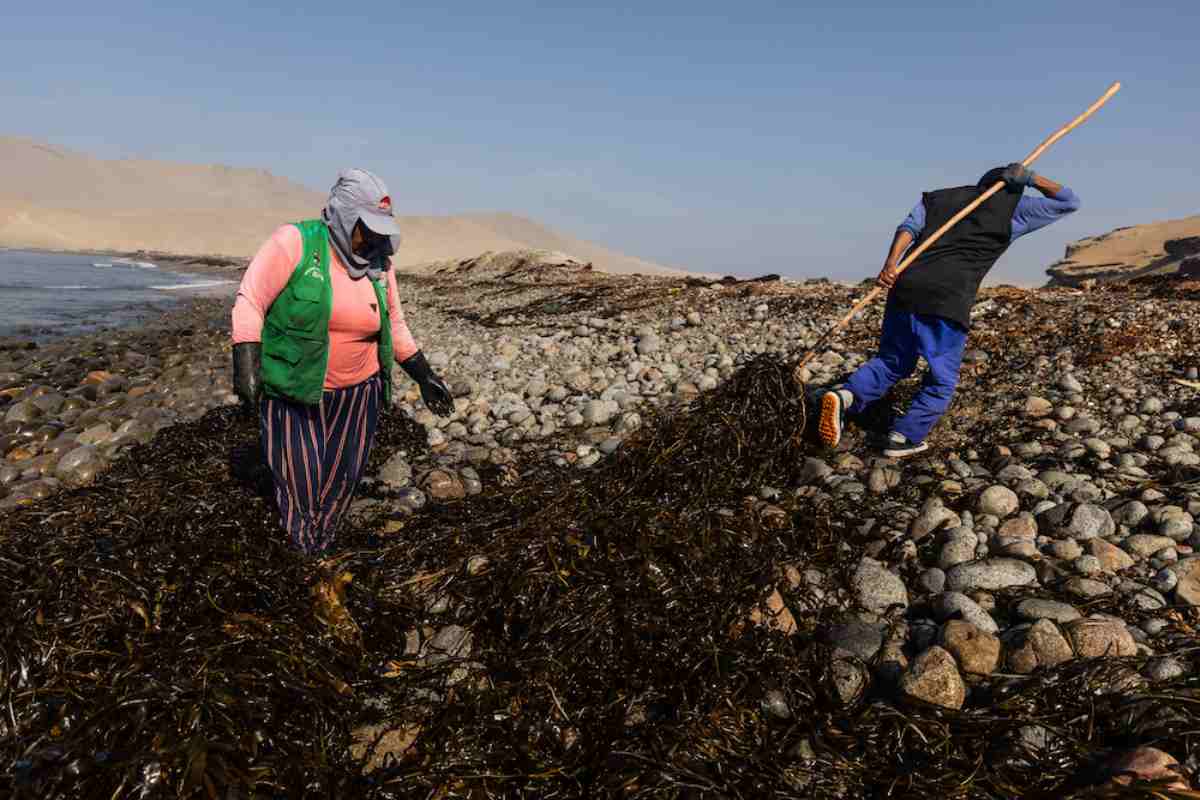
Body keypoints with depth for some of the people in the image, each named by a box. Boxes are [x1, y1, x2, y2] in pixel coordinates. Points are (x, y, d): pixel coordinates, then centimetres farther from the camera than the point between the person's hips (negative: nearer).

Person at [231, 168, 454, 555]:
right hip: (293, 389, -4)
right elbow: (250, 302, -14)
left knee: (342, 479, 13)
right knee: (299, 479, 6)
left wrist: (425, 377, 7)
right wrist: (246, 363, -26)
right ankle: (298, 552, 31)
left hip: (357, 392, 4)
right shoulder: (294, 243, -14)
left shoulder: (379, 263, 0)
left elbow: (395, 327, 9)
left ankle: (321, 548, 37)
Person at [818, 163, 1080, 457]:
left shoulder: (936, 197, 23)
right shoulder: (1011, 209, 16)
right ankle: (903, 438, 10)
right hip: (948, 302, -4)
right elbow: (1069, 202, 23)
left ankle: (846, 396, -8)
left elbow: (909, 227, 5)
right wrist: (1029, 178, 19)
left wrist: (891, 263, -8)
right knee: (942, 379, 15)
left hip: (905, 289, 4)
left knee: (893, 362, 18)